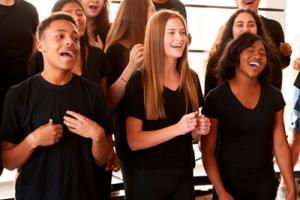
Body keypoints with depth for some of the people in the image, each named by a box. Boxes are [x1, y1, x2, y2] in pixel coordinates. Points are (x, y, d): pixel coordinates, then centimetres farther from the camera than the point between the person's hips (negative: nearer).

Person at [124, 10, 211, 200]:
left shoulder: (191, 78, 4)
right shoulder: (139, 80, -12)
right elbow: (134, 141, -16)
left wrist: (199, 129, -5)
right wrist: (177, 129, -25)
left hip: (184, 175, 5)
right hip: (149, 177, -5)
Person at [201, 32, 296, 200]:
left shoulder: (274, 96, -1)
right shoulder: (216, 98, -11)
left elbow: (281, 145, 1)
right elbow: (208, 151, -9)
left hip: (265, 184, 3)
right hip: (229, 183, -3)